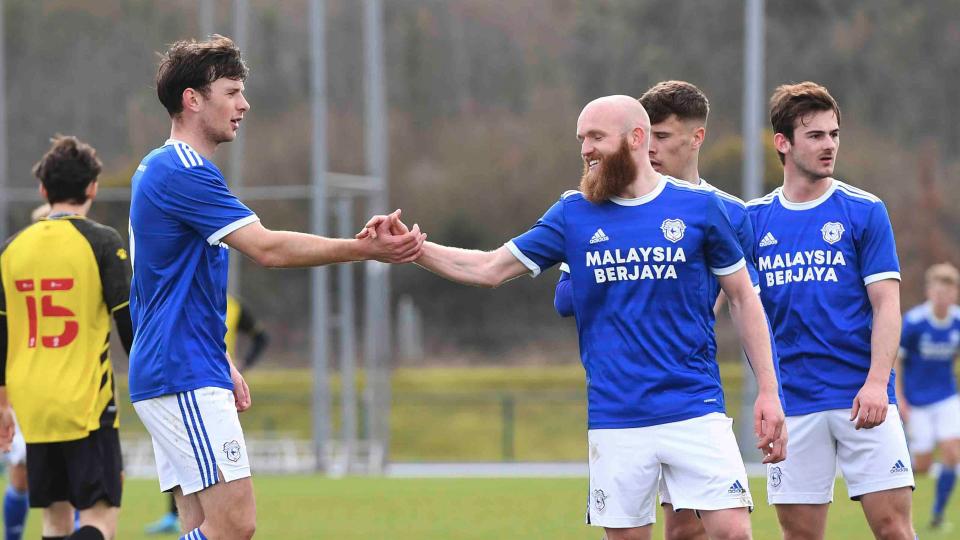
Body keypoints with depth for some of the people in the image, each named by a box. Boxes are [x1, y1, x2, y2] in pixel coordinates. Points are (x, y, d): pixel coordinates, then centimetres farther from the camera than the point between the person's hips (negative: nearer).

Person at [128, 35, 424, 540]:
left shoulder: (161, 168, 18)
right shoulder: (183, 172, -15)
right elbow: (267, 247, -20)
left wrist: (223, 365, 25)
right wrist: (366, 249, -18)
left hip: (168, 374, 11)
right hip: (185, 376, -11)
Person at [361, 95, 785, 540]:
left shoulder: (699, 207, 2)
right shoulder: (574, 214, 6)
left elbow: (742, 298, 8)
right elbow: (491, 268, 8)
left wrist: (768, 391, 2)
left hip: (693, 410, -2)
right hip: (615, 420, 2)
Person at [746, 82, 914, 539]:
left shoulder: (864, 211, 2)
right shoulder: (754, 218, 8)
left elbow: (886, 304, -3)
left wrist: (876, 382, -15)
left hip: (862, 397, -2)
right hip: (793, 402, 2)